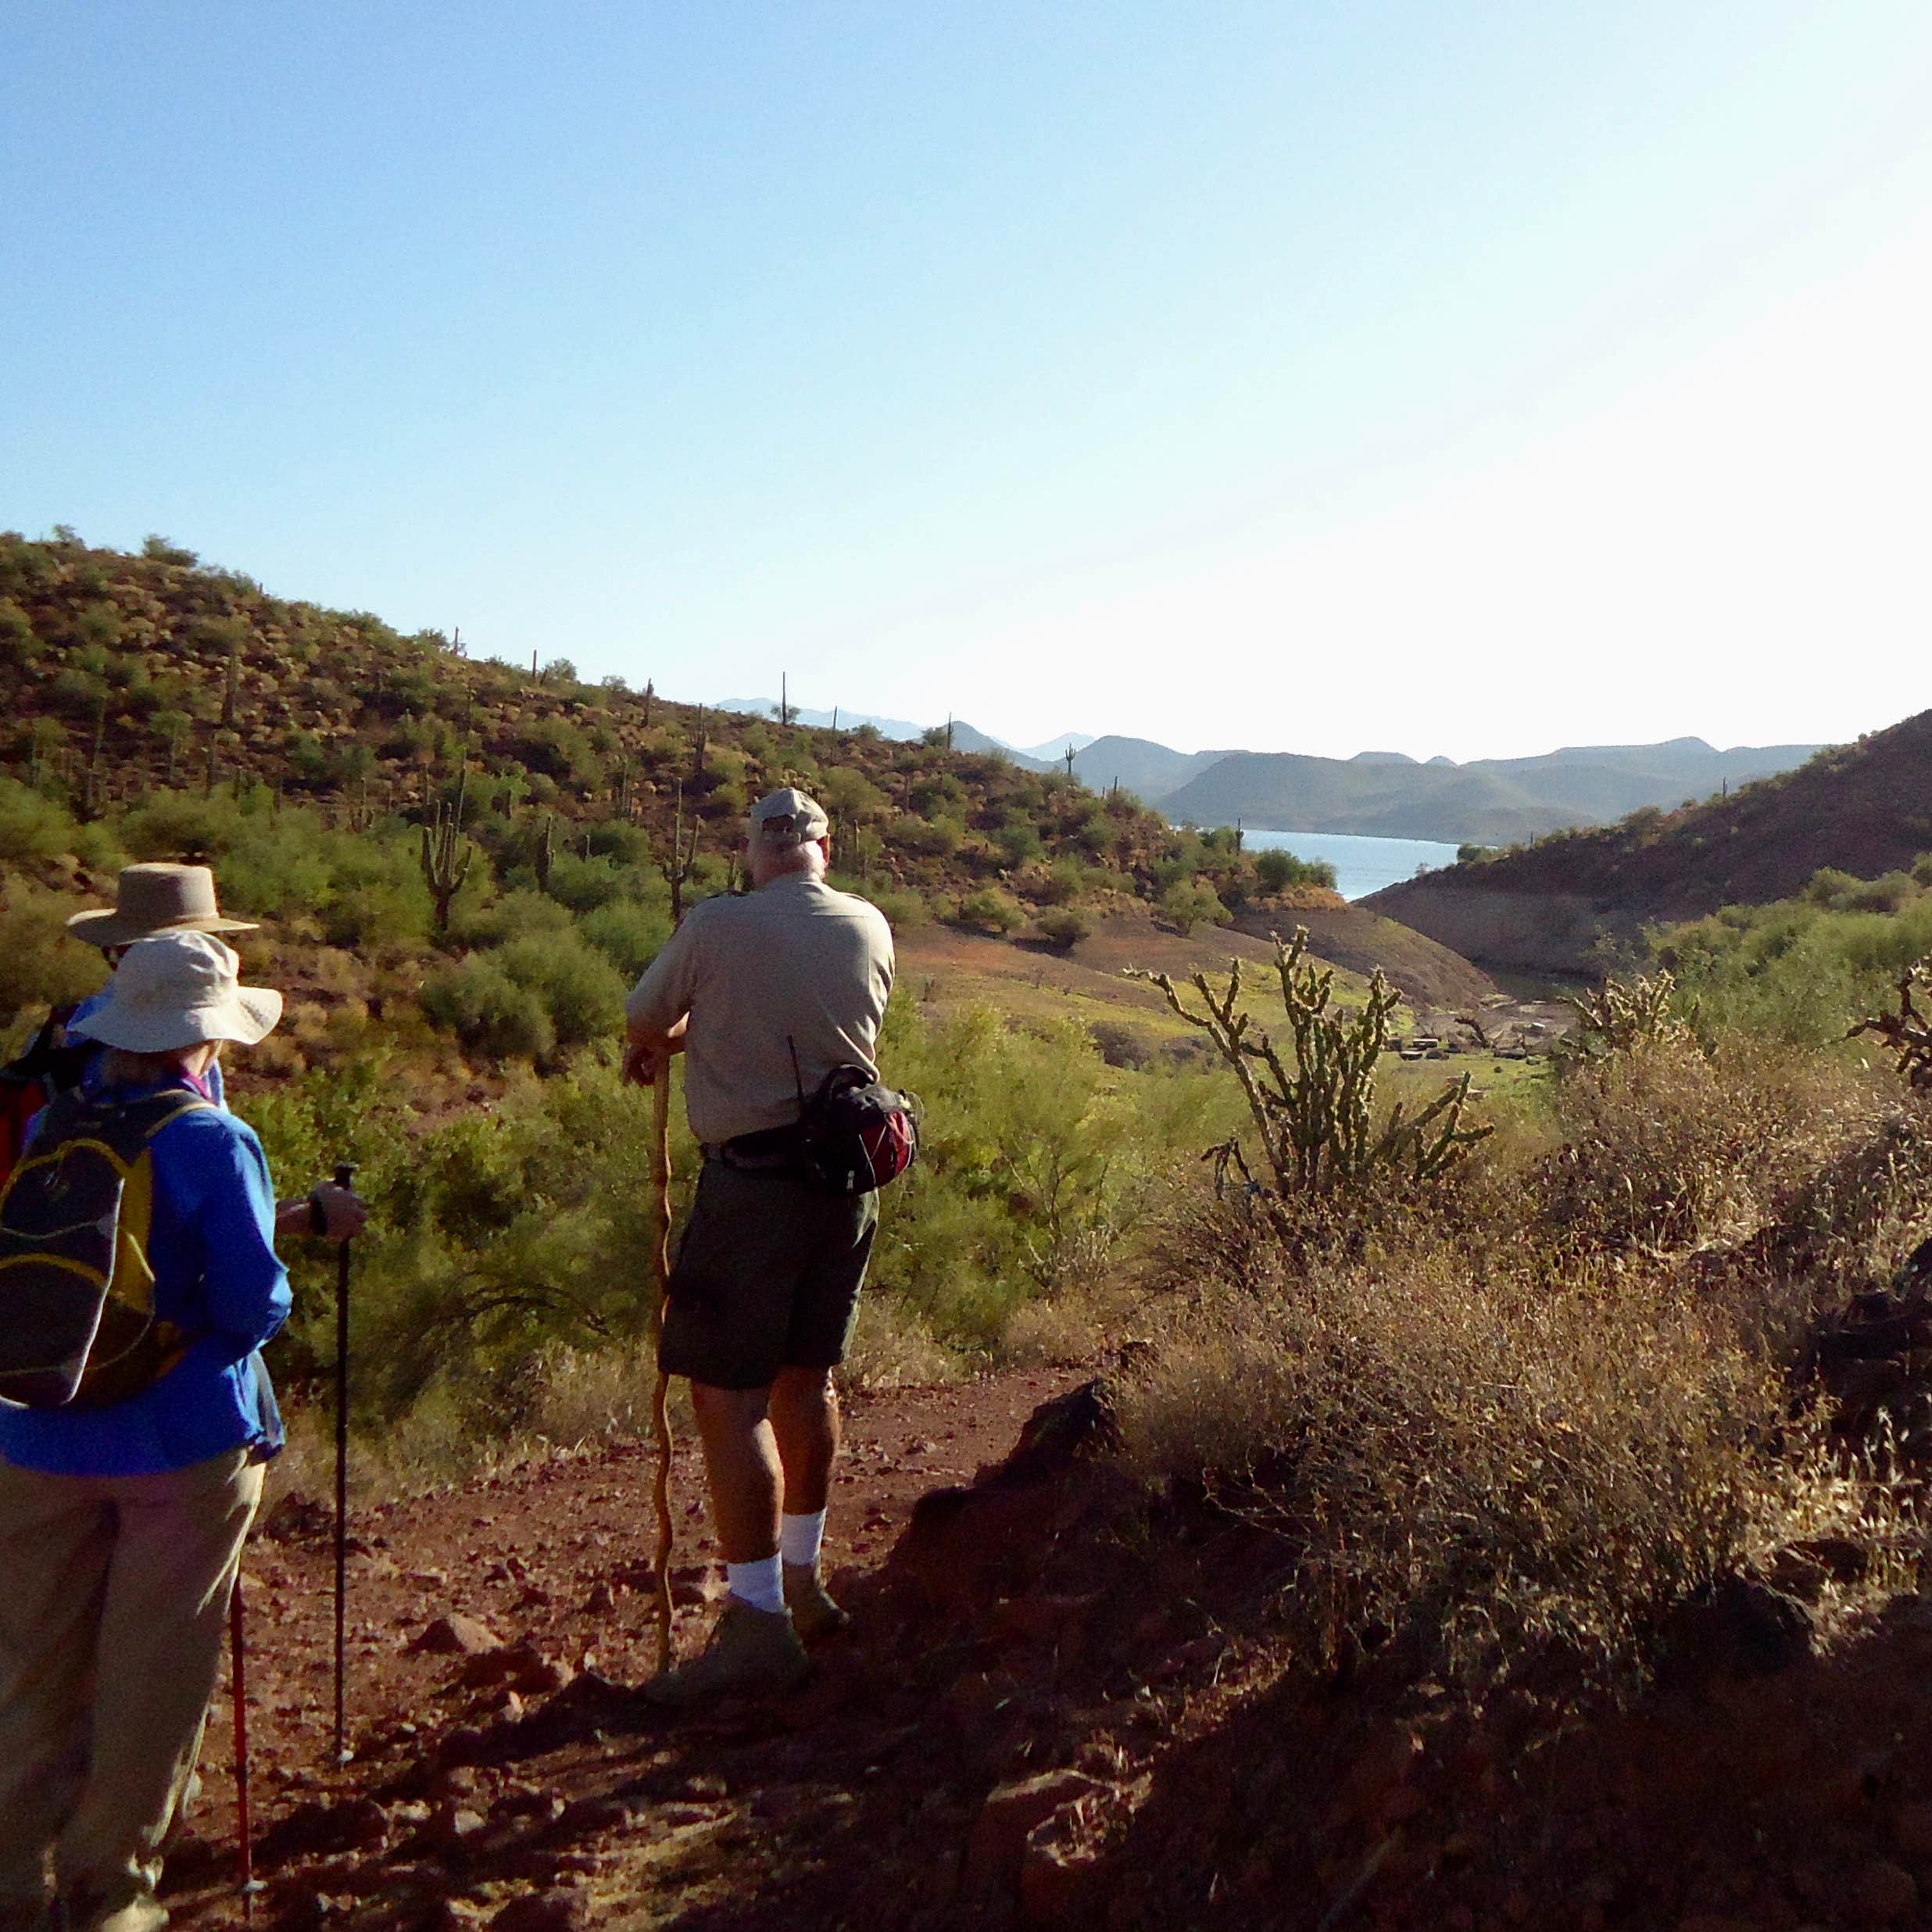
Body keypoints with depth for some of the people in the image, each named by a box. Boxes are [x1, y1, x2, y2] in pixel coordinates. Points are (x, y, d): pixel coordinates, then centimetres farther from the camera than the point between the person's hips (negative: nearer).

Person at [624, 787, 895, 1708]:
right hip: (848, 1178, 6)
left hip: (753, 1178, -6)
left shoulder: (714, 926, -9)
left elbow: (643, 1022, 5)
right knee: (806, 1379, 19)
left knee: (729, 1396, -1)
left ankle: (759, 1621, 0)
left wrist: (659, 1046, 30)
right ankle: (803, 1579, 33)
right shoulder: (870, 929, 5)